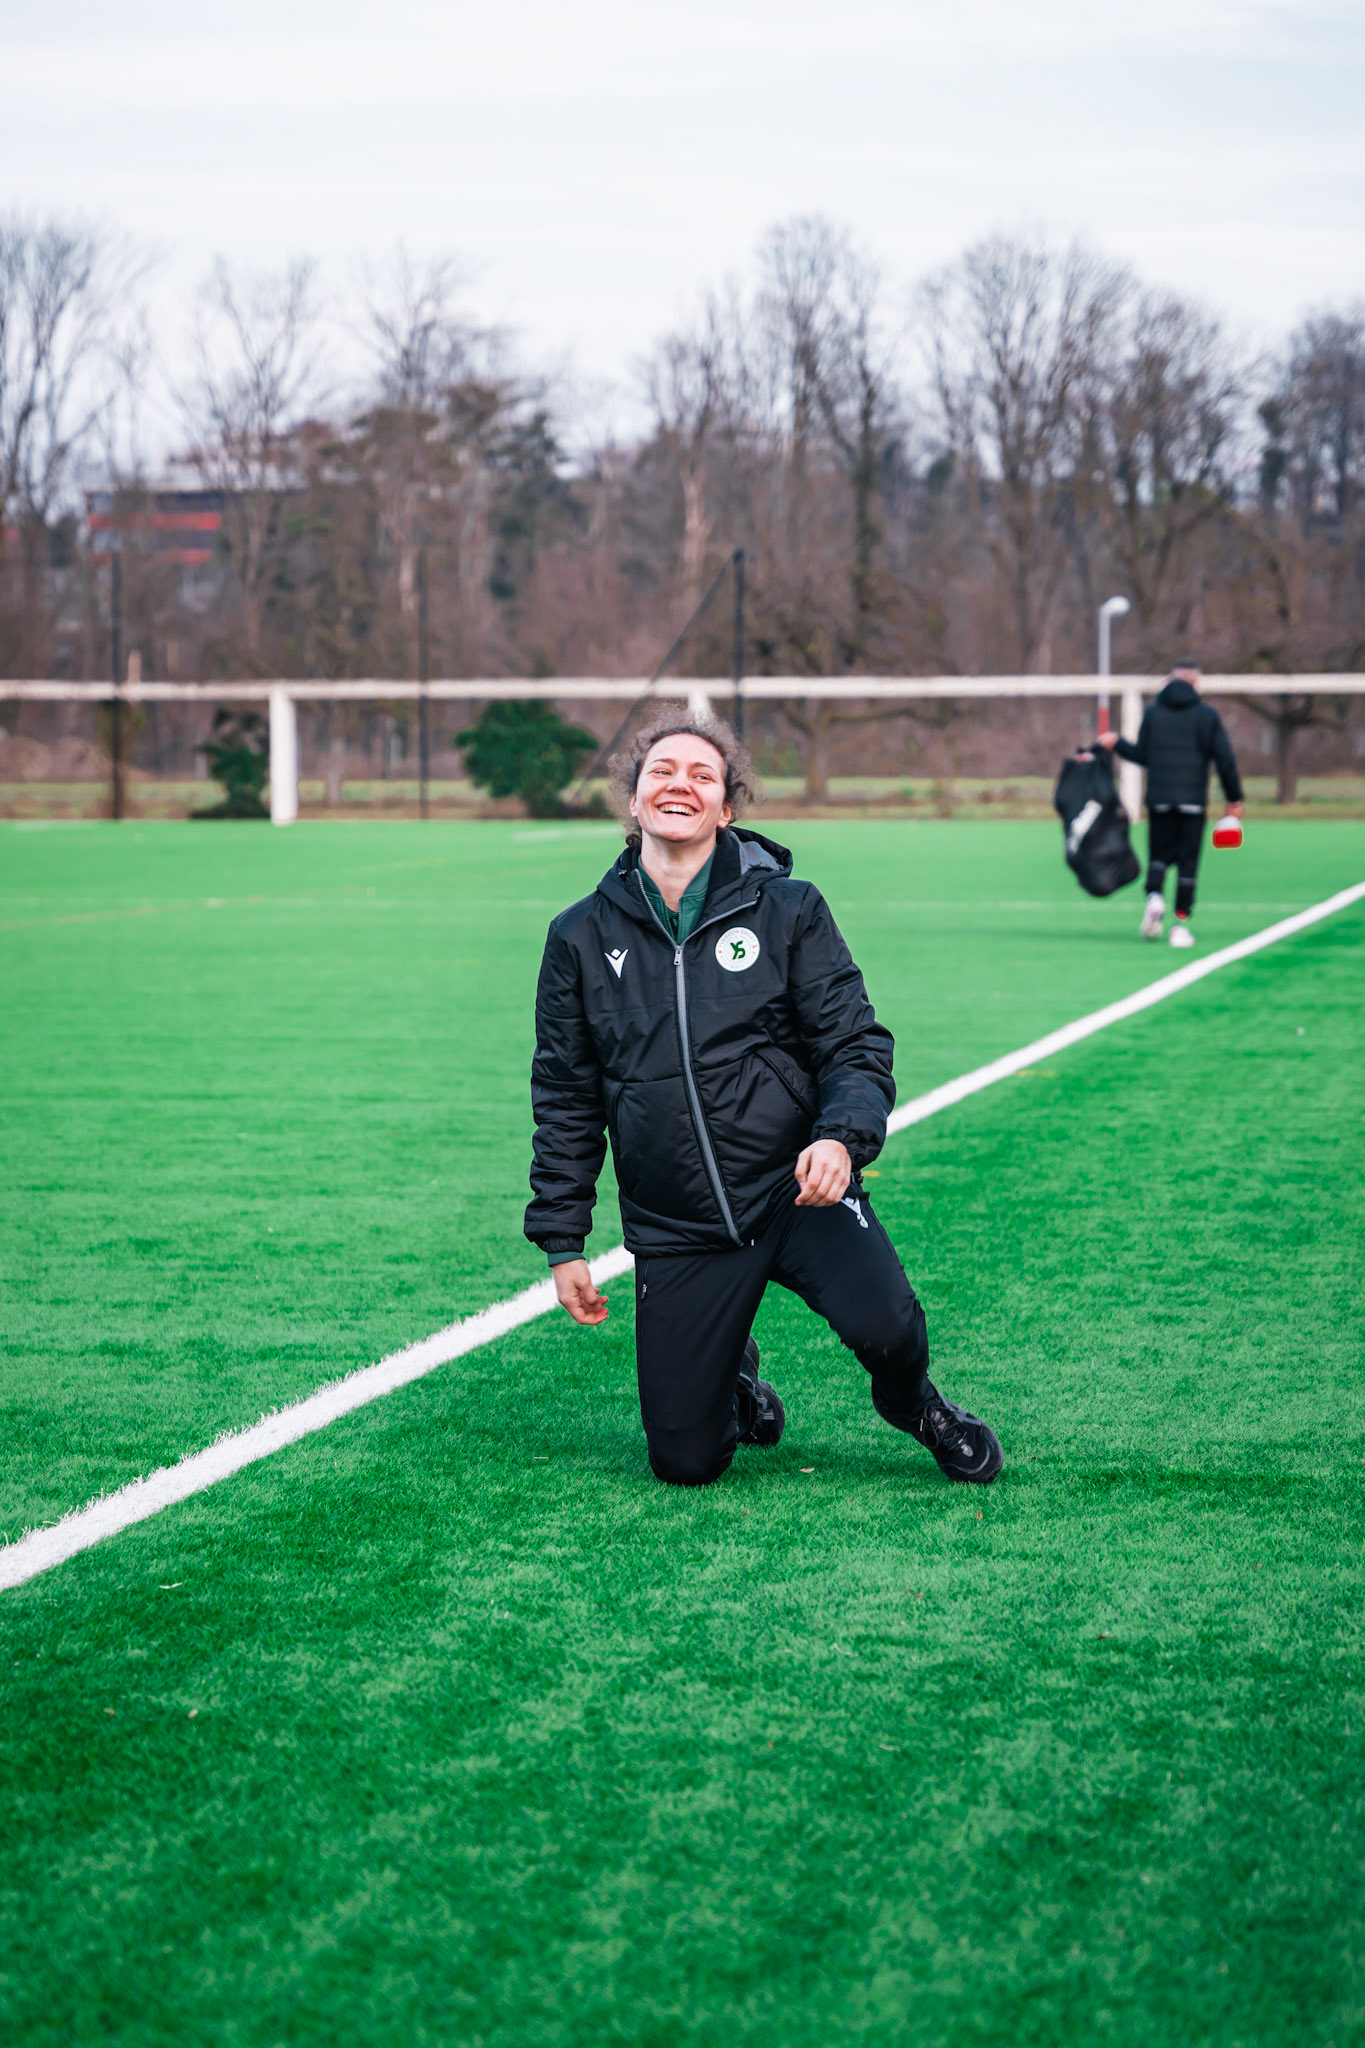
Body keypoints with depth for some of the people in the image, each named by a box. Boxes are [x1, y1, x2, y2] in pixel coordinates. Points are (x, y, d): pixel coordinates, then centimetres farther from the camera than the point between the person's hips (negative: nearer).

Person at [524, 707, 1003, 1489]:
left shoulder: (788, 910, 0)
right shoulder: (583, 938, 6)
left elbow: (855, 1044, -1)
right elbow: (566, 1097, 13)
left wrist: (843, 1137, -22)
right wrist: (562, 1240, 9)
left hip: (797, 1189, -2)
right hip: (675, 1231, 2)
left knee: (883, 1324, -30)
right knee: (685, 1462, -2)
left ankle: (911, 1401, 7)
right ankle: (734, 1376, 35)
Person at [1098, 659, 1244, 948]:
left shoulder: (1152, 712, 6)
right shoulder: (1207, 715, 1)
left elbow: (1143, 755, 7)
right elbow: (1226, 760, -3)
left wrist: (1116, 743, 24)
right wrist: (1234, 798, 5)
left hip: (1159, 799, 2)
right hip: (1193, 801, -2)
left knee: (1158, 856, 12)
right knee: (1187, 861, 3)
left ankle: (1154, 897, -16)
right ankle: (1180, 923, -1)